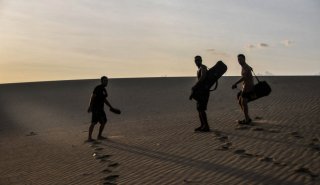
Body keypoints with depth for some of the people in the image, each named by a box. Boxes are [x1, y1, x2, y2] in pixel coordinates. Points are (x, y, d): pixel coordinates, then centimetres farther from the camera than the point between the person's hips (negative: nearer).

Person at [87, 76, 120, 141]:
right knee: (94, 122, -15)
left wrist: (111, 107, 23)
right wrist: (90, 107, -24)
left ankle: (99, 136, 17)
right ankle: (89, 137, -14)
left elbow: (104, 100, 23)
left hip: (100, 108, 9)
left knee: (104, 122, 9)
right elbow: (92, 97, -18)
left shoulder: (104, 90, 15)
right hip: (95, 107, -9)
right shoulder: (98, 88, -12)